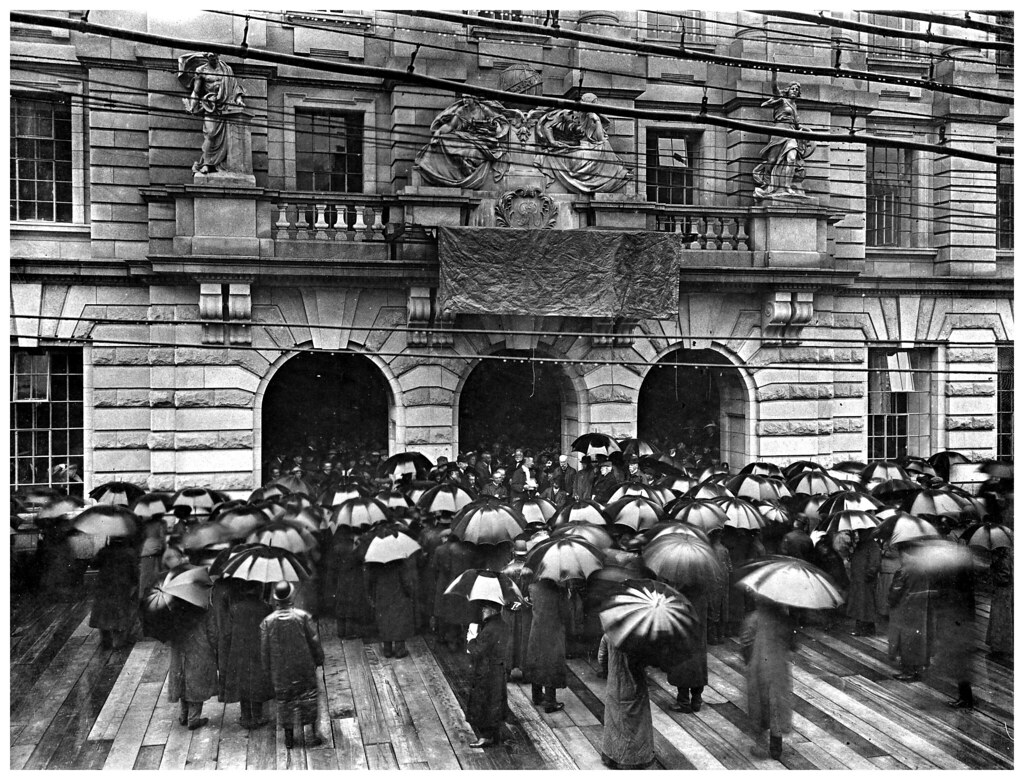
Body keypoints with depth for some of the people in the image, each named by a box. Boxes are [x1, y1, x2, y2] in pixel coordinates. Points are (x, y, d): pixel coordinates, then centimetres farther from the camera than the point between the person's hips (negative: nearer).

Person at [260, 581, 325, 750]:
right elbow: (314, 642, -7)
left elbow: (264, 651, -4)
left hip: (280, 671, 1)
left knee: (284, 700, 15)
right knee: (308, 697, 13)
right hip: (304, 668, -1)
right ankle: (315, 733, 14)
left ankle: (289, 737, 23)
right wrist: (319, 659, 10)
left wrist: (268, 671, 9)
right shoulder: (303, 617, -15)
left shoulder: (267, 622, -12)